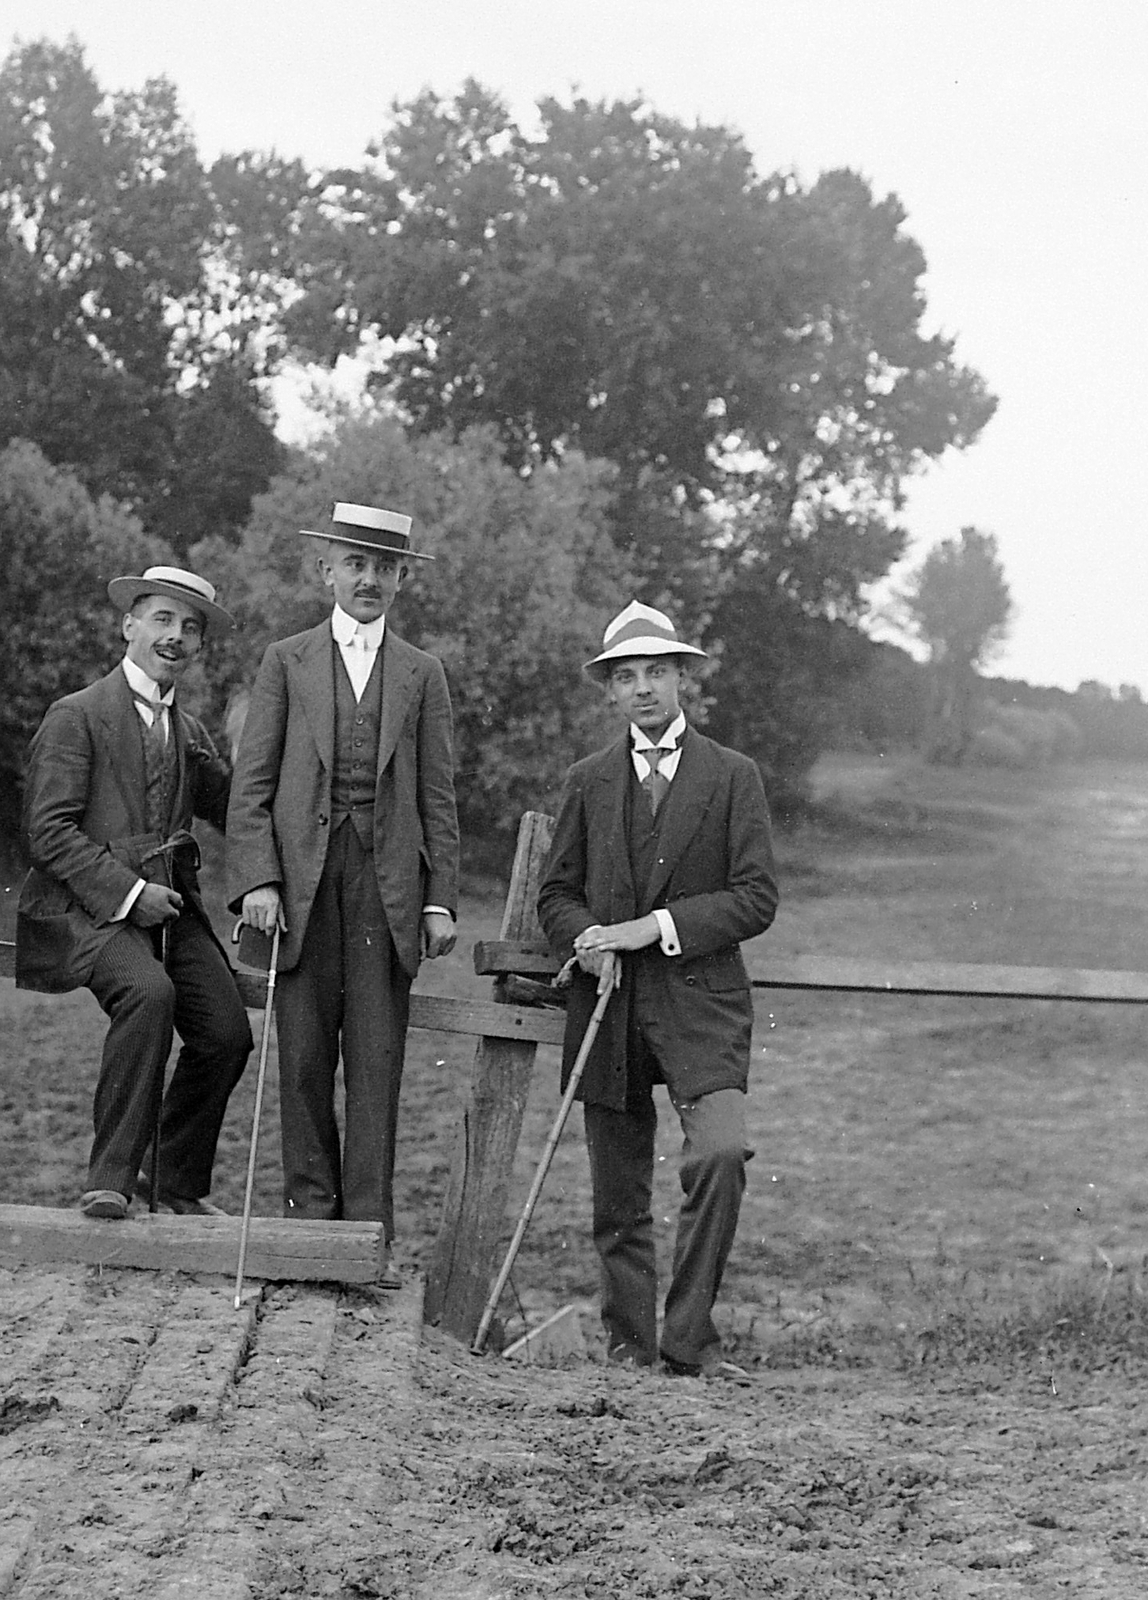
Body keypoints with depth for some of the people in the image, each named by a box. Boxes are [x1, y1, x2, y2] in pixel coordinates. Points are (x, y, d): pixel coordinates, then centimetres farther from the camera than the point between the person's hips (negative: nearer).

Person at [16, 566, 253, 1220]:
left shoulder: (190, 732, 19)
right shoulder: (77, 716, -2)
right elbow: (49, 830, -8)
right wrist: (126, 890, -17)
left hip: (172, 907, 6)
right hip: (91, 907, -6)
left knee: (228, 1033, -12)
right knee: (149, 992, -33)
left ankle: (181, 1182, 10)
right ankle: (111, 1179, -24)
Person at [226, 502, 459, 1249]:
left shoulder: (423, 674, 13)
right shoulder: (286, 662, 10)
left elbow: (438, 796, 9)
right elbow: (252, 782, 5)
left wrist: (442, 899, 0)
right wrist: (256, 878, -8)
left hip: (388, 880, 0)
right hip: (303, 876, 0)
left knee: (377, 1058, -2)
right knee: (304, 1055, 1)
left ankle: (368, 1219, 2)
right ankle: (309, 1203, 11)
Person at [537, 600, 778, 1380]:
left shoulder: (733, 776, 4)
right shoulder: (588, 781, 13)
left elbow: (757, 898, -2)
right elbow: (557, 893, 15)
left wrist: (656, 926, -12)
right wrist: (588, 938, -7)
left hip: (701, 1002, -3)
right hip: (608, 1006, 3)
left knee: (721, 1154, -22)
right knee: (618, 1192, 6)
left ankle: (689, 1336, -13)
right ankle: (631, 1341, 18)